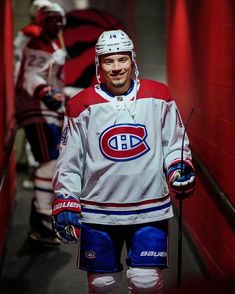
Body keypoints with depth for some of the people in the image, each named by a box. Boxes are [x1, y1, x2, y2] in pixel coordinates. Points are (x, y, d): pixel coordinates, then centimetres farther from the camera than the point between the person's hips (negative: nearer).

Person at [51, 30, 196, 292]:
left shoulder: (159, 97, -1)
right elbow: (69, 160, 2)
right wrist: (65, 203, -2)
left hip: (150, 209, 0)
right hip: (98, 212, 0)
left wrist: (179, 166, -10)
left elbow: (174, 143, 9)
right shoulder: (82, 105, -3)